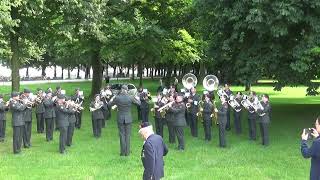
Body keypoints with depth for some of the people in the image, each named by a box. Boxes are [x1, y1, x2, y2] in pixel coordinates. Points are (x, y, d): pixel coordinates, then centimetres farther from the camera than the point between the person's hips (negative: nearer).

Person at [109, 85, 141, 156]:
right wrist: (137, 99, 26)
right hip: (128, 118, 0)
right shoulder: (130, 98, -10)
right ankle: (127, 152, 11)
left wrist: (111, 100, 25)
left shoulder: (117, 98, -11)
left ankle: (123, 152, 10)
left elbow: (110, 104, 4)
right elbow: (138, 103, 5)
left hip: (120, 118, 0)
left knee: (122, 135, 8)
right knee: (127, 135, 8)